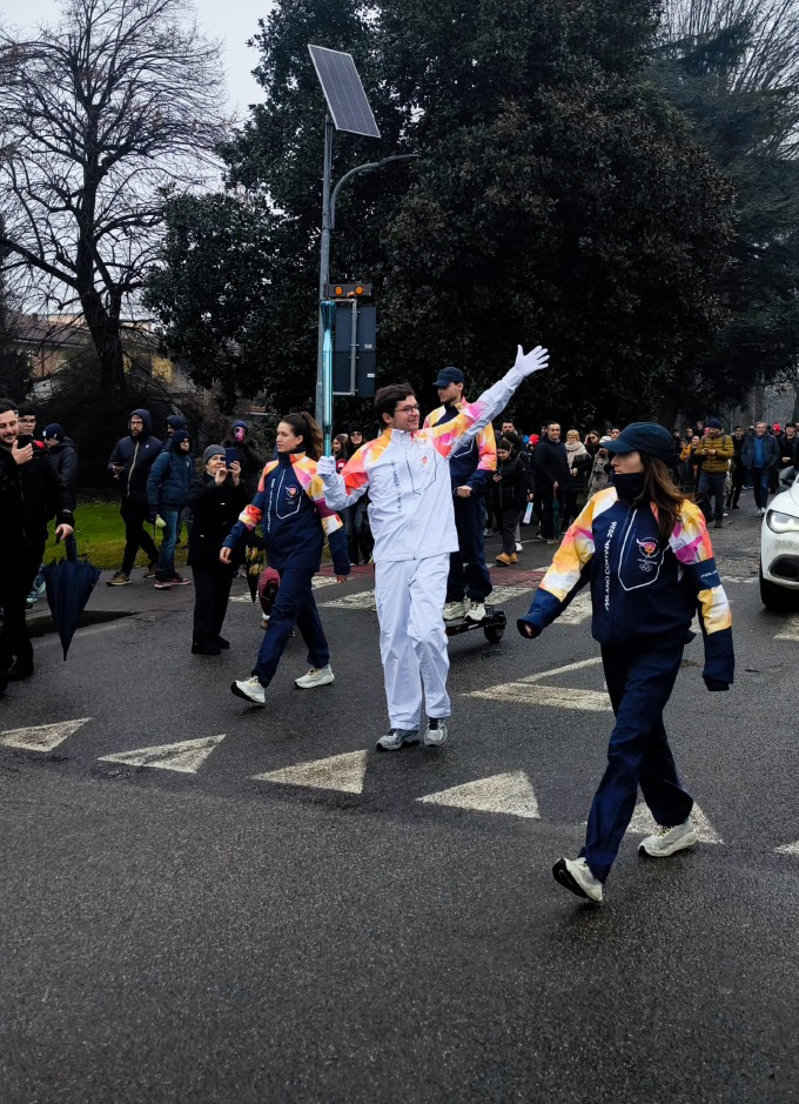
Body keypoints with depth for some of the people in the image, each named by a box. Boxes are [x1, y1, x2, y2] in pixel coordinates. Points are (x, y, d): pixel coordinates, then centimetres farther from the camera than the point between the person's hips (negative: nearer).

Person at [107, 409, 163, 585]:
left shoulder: (156, 445, -4)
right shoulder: (123, 443, 11)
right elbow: (111, 461, 19)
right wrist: (114, 468, -3)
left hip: (143, 496, -6)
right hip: (126, 496, 6)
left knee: (132, 533, -5)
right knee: (136, 531, 15)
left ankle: (125, 572, 0)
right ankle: (156, 558, 33)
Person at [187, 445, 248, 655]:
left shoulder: (232, 485, 8)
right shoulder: (200, 484, 0)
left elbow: (243, 508, -9)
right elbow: (193, 503, -21)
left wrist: (237, 482, -22)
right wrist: (216, 482, -29)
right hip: (204, 550, -4)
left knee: (222, 595, 8)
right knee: (205, 596, -8)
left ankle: (213, 634, 19)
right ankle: (200, 640, -5)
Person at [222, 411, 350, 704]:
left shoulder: (310, 472, -13)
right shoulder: (271, 469, 8)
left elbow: (330, 515, -12)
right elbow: (255, 509, 12)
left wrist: (341, 563, -12)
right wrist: (231, 541, 3)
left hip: (302, 553, -7)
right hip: (280, 552, 7)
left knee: (282, 613, -11)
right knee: (303, 609, 17)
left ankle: (258, 682, -14)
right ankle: (321, 668, 31)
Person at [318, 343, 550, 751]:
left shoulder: (436, 440, 7)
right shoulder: (369, 455, 6)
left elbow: (479, 411, 4)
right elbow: (339, 499, 8)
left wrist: (516, 373, 0)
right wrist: (328, 478, -13)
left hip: (432, 554, -2)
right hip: (390, 559, 2)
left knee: (426, 631, -16)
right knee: (394, 641, 6)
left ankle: (437, 713, 5)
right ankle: (403, 722, 18)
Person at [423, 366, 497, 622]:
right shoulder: (432, 418, 10)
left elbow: (489, 455, -4)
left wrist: (473, 484, -15)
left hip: (468, 494, -4)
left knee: (473, 547, 3)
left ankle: (477, 598, 13)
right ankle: (454, 599, 15)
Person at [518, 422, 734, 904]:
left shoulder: (679, 516, -15)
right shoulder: (603, 505, -1)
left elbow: (708, 587, -12)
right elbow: (571, 559, 0)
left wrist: (719, 658, -12)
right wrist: (540, 613, -13)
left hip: (658, 650, -6)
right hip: (615, 645, 6)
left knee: (626, 748, -12)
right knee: (646, 736, 19)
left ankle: (594, 866, -13)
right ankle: (677, 823, 41)